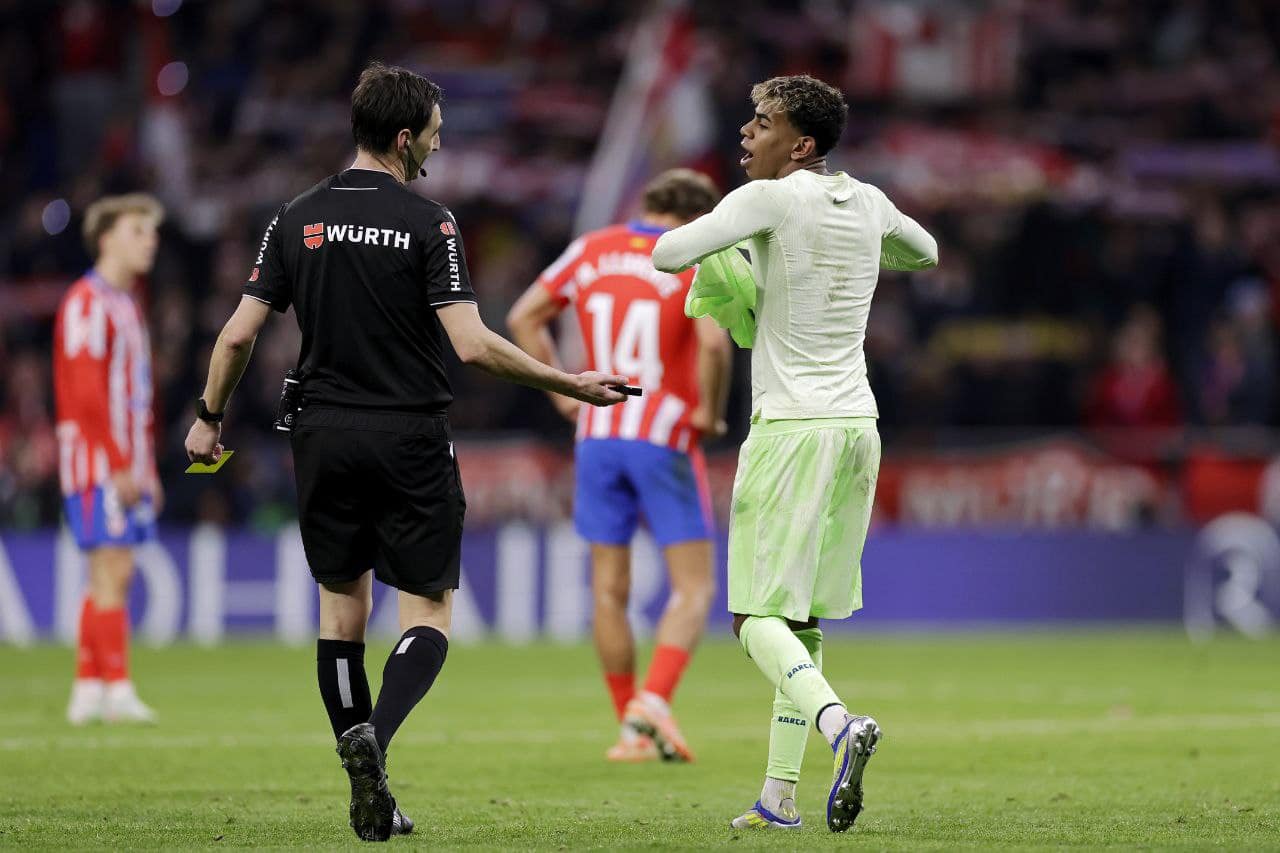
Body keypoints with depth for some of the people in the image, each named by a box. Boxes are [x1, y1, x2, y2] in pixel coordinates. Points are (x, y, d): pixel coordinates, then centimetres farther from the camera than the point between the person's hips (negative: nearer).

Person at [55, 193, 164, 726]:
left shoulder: (127, 306, 20)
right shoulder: (87, 302, -10)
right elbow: (85, 392, -17)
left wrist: (147, 468, 18)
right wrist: (118, 466, -19)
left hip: (127, 463, 9)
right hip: (97, 459, -9)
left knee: (113, 573, 7)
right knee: (111, 570, -11)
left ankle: (87, 692, 10)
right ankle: (116, 690, -13)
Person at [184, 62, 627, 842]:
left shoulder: (299, 220, 3)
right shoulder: (427, 222, -10)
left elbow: (240, 334, 2)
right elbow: (473, 344, -17)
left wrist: (210, 419, 17)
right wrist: (571, 384, -7)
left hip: (325, 439, 4)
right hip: (411, 442, -4)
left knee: (342, 609, 12)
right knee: (430, 610, 5)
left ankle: (368, 796, 8)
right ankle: (375, 736, -21)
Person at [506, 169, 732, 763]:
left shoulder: (592, 249, 8)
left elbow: (523, 318, 10)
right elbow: (713, 341, -23)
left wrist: (561, 393, 11)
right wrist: (710, 411, -9)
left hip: (599, 434, 4)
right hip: (666, 440, -4)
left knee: (609, 590, 10)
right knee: (693, 588, 3)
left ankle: (632, 730, 12)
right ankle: (655, 700, -18)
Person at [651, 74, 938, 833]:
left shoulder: (771, 200, -9)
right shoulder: (868, 203, 11)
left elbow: (669, 254, -16)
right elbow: (924, 253, 32)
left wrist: (704, 240, 6)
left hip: (791, 427, -7)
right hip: (858, 427, 7)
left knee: (758, 616, -8)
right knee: (803, 618, 12)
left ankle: (840, 723, -33)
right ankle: (779, 794, 11)